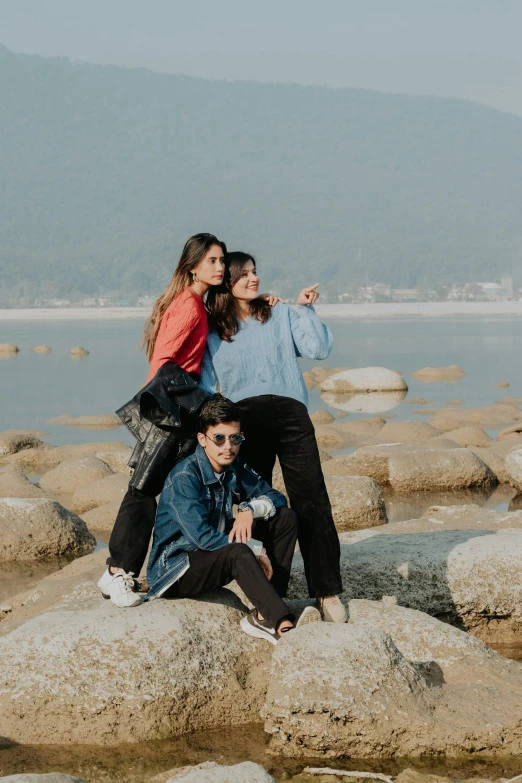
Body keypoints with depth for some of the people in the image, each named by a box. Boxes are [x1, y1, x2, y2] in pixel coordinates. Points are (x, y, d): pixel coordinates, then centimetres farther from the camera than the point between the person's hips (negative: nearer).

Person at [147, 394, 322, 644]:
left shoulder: (234, 468, 1)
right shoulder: (184, 477, -22)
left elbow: (276, 498, 6)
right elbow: (201, 537, -30)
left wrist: (251, 510, -17)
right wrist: (256, 550, -23)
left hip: (217, 556, 8)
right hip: (175, 571, -8)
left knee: (285, 518, -3)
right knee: (238, 552, -37)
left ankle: (263, 615, -16)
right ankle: (284, 627, -43)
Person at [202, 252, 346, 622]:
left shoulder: (282, 315, 14)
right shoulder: (212, 331, 14)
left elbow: (320, 348, 4)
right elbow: (206, 385, 12)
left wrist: (306, 309, -3)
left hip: (290, 414, -1)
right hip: (244, 420, 1)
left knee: (311, 503, -8)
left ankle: (328, 591, -7)